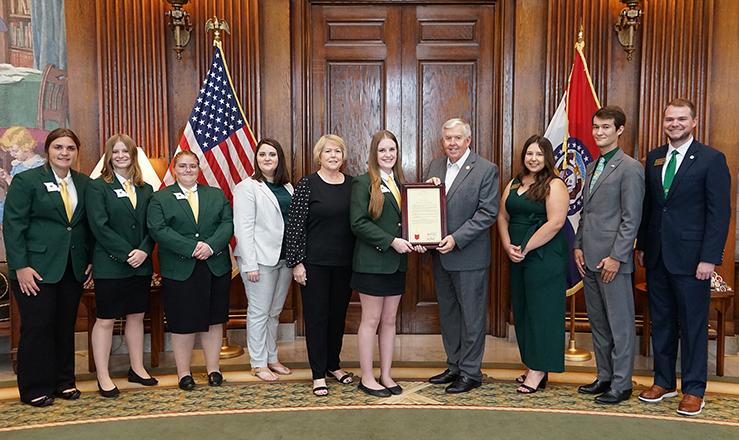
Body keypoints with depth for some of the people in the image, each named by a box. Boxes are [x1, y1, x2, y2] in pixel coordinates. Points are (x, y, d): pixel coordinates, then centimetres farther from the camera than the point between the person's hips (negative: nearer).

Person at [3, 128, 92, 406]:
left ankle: (64, 382, 22)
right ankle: (35, 390, 14)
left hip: (73, 268, 4)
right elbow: (13, 226, -8)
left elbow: (89, 225, 12)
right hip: (37, 268, -4)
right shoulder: (26, 181, -4)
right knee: (37, 328, 2)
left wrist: (91, 260, 5)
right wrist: (20, 266, -15)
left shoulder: (85, 183, 9)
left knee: (66, 327, 10)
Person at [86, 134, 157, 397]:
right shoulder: (98, 187, -4)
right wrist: (127, 254, -17)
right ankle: (103, 377, 11)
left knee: (136, 316, 13)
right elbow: (99, 226, -12)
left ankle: (137, 368, 24)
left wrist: (144, 251, -11)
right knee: (105, 320, 2)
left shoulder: (145, 189, 10)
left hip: (141, 265, 5)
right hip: (110, 265, -5)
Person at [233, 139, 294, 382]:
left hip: (285, 257, 6)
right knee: (259, 313, 2)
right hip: (261, 259, -6)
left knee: (274, 312, 15)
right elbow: (243, 228, -12)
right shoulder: (247, 187, -7)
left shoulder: (287, 187, 12)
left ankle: (272, 358, 27)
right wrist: (249, 265, -17)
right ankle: (258, 364, 13)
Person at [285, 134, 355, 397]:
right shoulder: (307, 184, -7)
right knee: (316, 315, 4)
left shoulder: (352, 184, 5)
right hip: (315, 262, -4)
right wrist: (296, 262, -12)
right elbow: (295, 225, -9)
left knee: (339, 313, 14)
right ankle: (319, 374, 15)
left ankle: (333, 365, 32)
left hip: (344, 262, 4)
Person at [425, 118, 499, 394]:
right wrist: (428, 188, -10)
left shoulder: (486, 170, -9)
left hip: (469, 256, -6)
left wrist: (456, 239, -20)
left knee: (471, 316, 5)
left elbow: (488, 213, -14)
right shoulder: (435, 167, 9)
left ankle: (471, 372, 17)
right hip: (440, 255, 6)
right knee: (448, 314, 16)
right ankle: (454, 366, 30)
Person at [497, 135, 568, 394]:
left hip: (544, 257, -7)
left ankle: (539, 371, 7)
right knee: (521, 310, 11)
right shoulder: (514, 185, 14)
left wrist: (525, 248, -16)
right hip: (517, 257, 7)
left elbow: (555, 222, -17)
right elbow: (503, 217, 12)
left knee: (541, 310, -1)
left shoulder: (554, 185, -7)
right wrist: (508, 246, -5)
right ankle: (531, 365, 22)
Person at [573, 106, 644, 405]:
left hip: (612, 259, -8)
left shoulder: (630, 168, -9)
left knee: (620, 324, 2)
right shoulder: (592, 167, 16)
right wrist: (578, 246, 9)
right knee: (597, 322, 15)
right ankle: (604, 377, 26)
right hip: (589, 258, 8)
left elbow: (631, 219, -13)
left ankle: (621, 385, 11)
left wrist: (616, 257, -16)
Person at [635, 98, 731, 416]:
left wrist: (709, 258, -15)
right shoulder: (654, 158, 10)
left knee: (692, 324, 4)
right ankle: (664, 381, 26)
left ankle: (694, 389, 17)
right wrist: (641, 246, 11)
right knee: (661, 321, 13)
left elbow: (720, 212, -10)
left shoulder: (712, 159, -6)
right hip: (657, 256, 5)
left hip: (691, 257, -5)